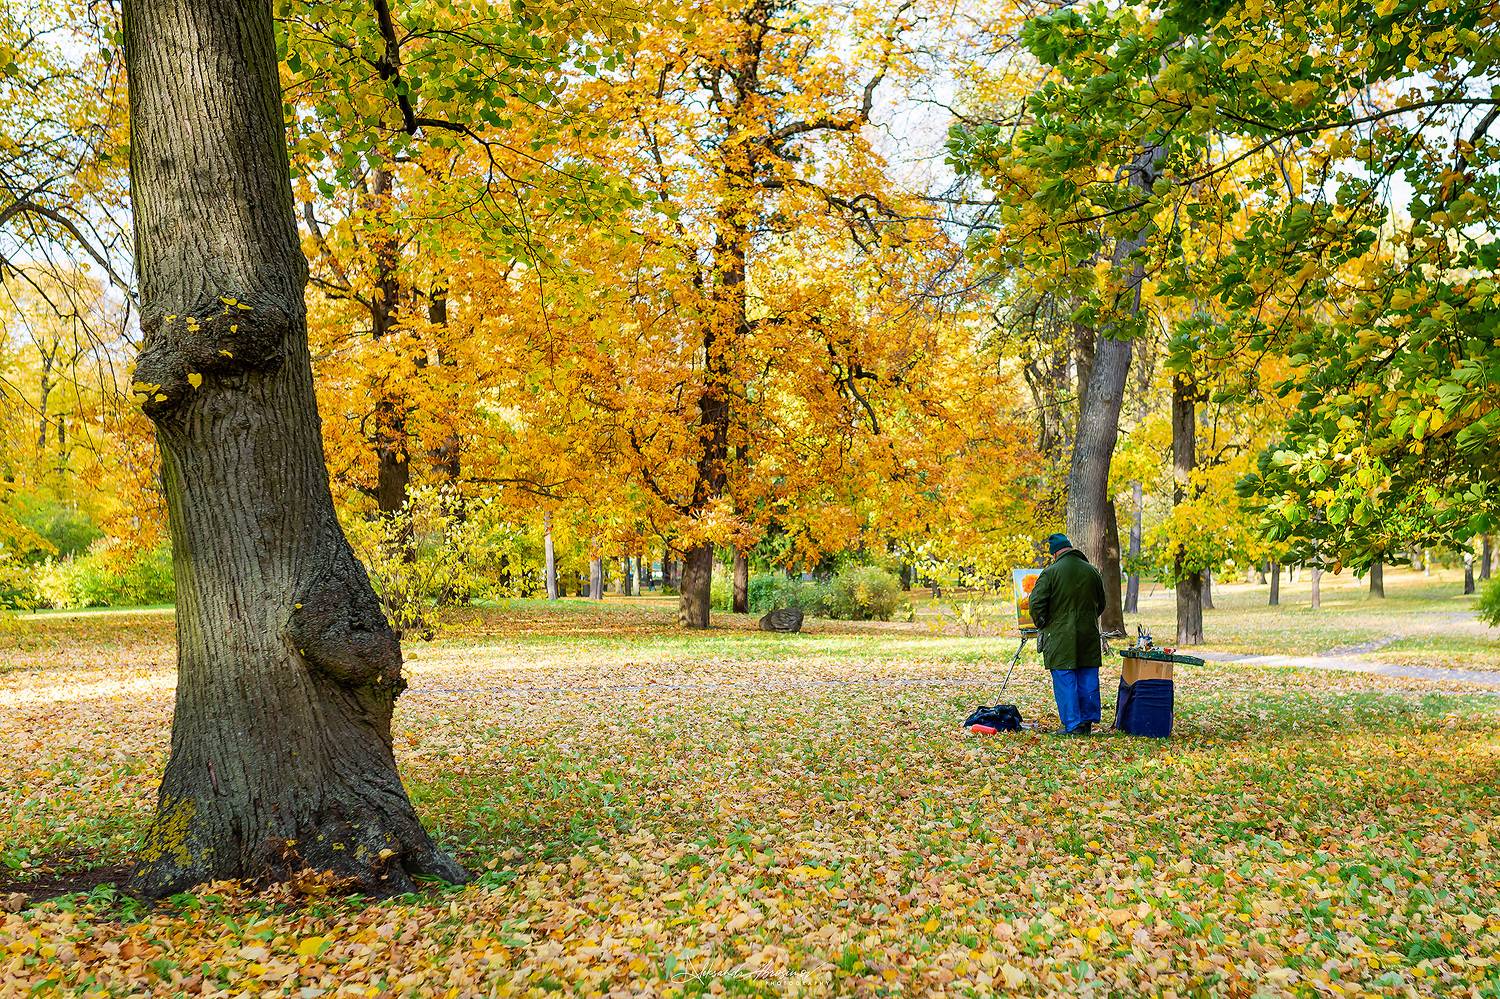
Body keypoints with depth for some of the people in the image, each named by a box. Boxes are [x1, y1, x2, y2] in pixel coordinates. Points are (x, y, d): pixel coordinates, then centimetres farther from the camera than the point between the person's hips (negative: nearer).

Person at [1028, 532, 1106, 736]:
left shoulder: (1051, 572, -9)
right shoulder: (1092, 571, 6)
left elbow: (1036, 604, -10)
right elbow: (1101, 604, 17)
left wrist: (1042, 625, 6)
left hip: (1060, 637, -5)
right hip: (1089, 635, 5)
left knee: (1064, 680, 0)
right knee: (1088, 679, 11)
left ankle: (1073, 725, -1)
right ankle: (1088, 721, 17)